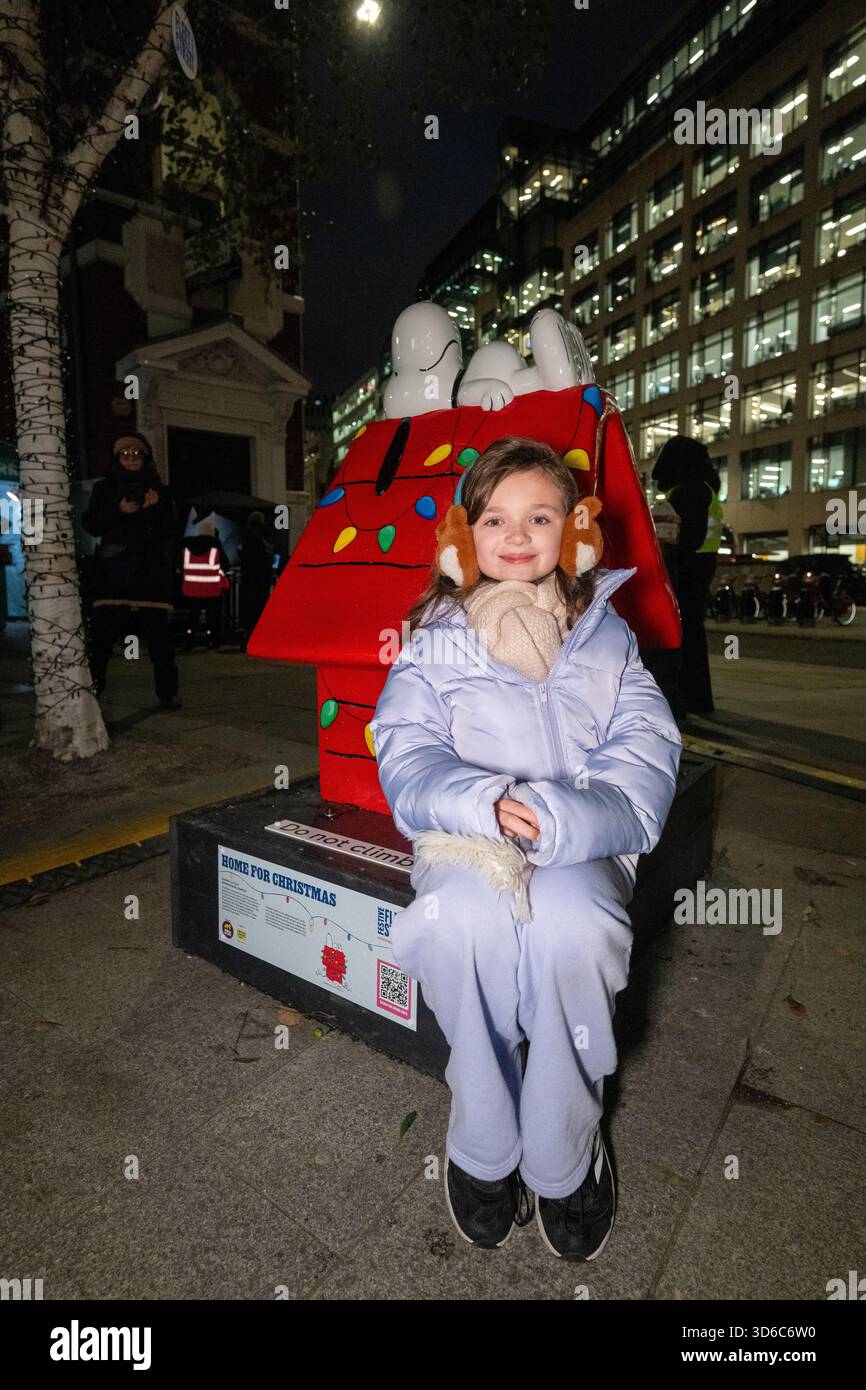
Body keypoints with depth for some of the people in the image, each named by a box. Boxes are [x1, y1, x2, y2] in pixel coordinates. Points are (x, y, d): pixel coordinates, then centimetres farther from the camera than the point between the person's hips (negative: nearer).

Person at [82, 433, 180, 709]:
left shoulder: (159, 491, 17)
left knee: (159, 634, -6)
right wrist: (119, 510, -10)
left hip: (151, 574, 0)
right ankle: (91, 687, 2)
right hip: (112, 570, 0)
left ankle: (167, 692, 0)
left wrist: (155, 508, -9)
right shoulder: (104, 489, 16)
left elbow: (169, 533, 9)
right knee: (102, 633, -7)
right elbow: (90, 525, 5)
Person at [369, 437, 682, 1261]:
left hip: (583, 841, 1)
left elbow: (646, 751, -1)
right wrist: (484, 805, -24)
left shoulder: (606, 635, 9)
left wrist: (564, 816, -20)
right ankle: (483, 1146, -4)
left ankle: (562, 1158, -4)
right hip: (464, 834, 0)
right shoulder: (435, 638, 6)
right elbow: (405, 752, -4)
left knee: (573, 926, -31)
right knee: (464, 920, -32)